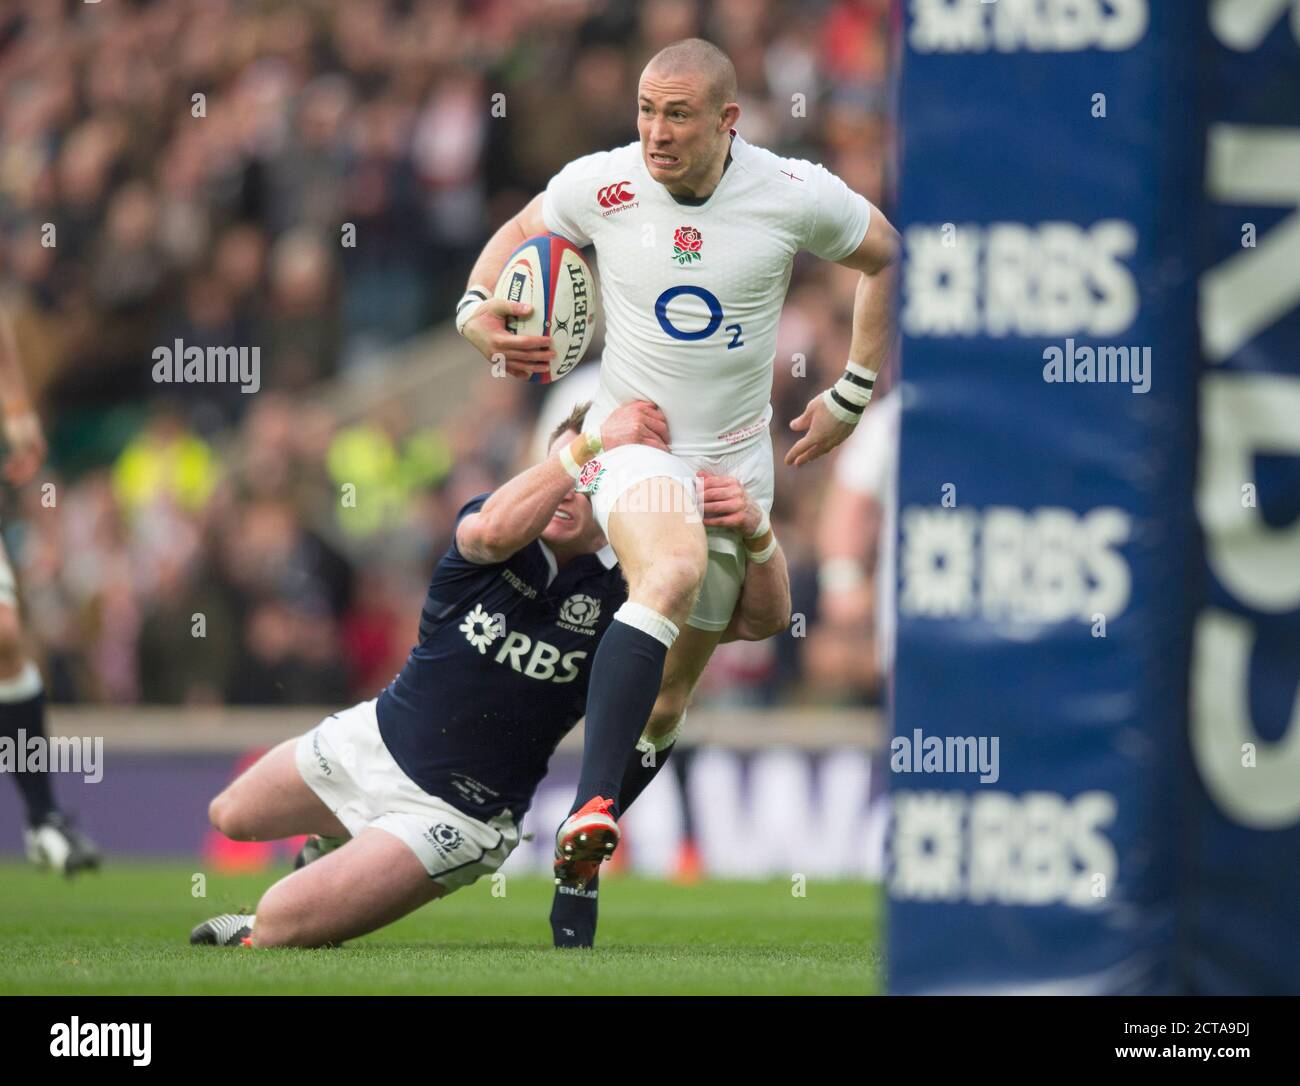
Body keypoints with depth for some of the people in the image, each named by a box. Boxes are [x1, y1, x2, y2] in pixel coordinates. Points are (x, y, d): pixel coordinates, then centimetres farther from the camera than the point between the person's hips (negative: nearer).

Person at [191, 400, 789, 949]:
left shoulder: (627, 592, -14)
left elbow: (762, 618, -19)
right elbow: (493, 530, -40)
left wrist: (753, 526, -40)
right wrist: (593, 443, -49)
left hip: (457, 809, -4)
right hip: (374, 739, 4)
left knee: (278, 925, -13)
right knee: (230, 816, 27)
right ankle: (339, 845, 54)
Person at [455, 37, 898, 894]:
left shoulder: (797, 196, -10)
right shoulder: (598, 186, -8)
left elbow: (886, 260, 9)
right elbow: (520, 234, 13)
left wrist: (851, 398, 8)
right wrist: (477, 308, -7)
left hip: (737, 460, 2)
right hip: (632, 438, -2)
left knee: (668, 699, 5)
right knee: (674, 573, -35)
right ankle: (591, 806, -43)